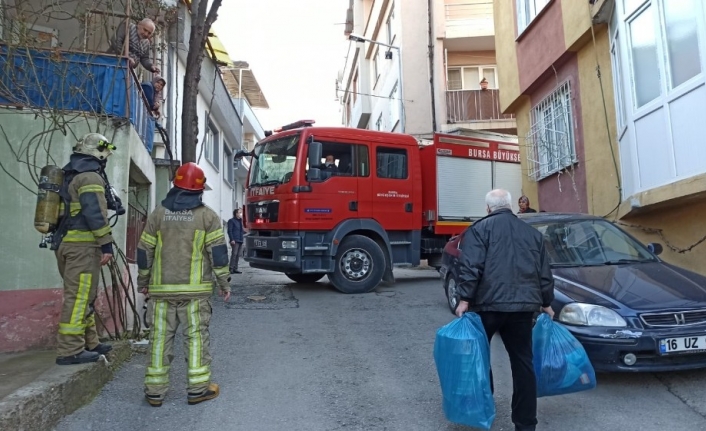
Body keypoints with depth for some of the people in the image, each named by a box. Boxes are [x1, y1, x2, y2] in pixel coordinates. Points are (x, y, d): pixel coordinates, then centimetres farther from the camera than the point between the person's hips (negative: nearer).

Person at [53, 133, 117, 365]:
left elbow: (68, 211, 21)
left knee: (82, 296, 16)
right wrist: (106, 244, -17)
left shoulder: (70, 176, 21)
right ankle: (70, 350, -5)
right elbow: (95, 213, -19)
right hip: (82, 245, -10)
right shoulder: (90, 176, -10)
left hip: (66, 243, 10)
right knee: (79, 297, -8)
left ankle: (89, 343, 24)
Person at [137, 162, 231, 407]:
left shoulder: (158, 214, 6)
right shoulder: (207, 216, -2)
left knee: (160, 337, 8)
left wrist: (143, 282, 19)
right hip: (194, 289, -2)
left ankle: (155, 391, 14)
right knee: (196, 336, 3)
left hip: (162, 288, 3)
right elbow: (217, 252, -5)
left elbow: (144, 252, 8)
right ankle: (198, 388, 8)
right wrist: (224, 283, 2)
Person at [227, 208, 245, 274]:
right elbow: (229, 231, -10)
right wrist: (232, 239, -18)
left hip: (240, 240, 8)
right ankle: (231, 269, -14)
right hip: (235, 241, -8)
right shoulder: (231, 221, -3)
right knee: (234, 254, -14)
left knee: (238, 255, 7)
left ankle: (235, 269, 11)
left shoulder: (240, 221, 20)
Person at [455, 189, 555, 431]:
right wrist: (546, 303, 26)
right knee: (522, 363, 9)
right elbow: (544, 273, 18)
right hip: (523, 305, 4)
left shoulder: (479, 229, 1)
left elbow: (471, 267, -12)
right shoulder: (532, 233, 17)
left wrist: (465, 299, -10)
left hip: (488, 303, -4)